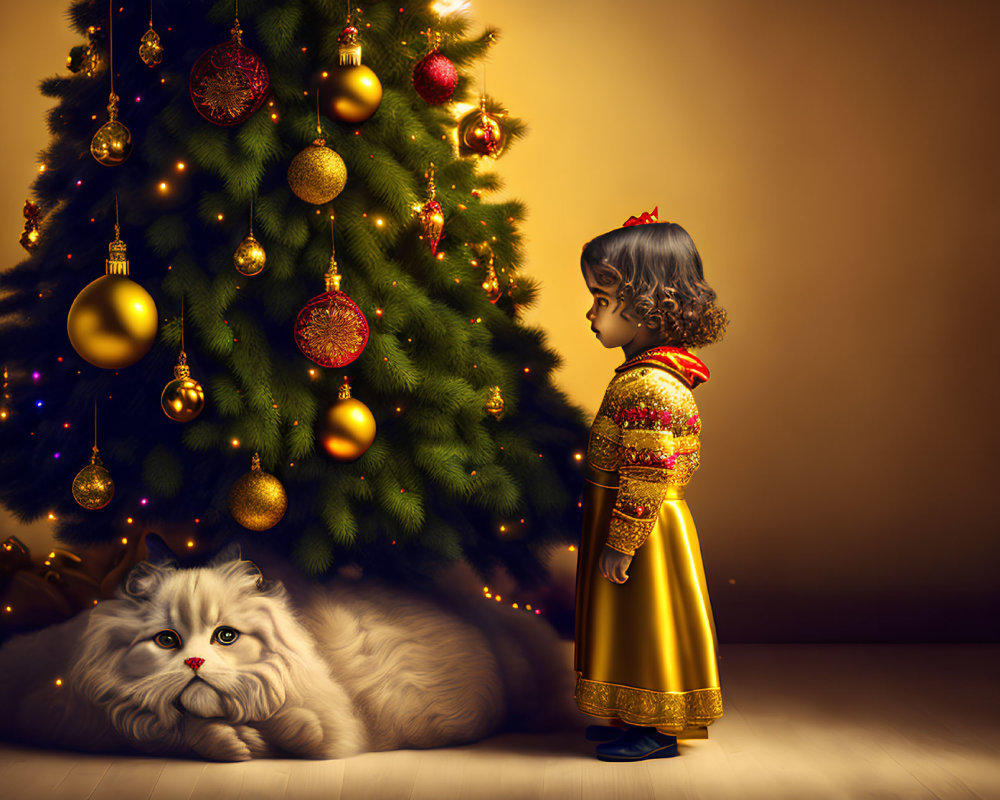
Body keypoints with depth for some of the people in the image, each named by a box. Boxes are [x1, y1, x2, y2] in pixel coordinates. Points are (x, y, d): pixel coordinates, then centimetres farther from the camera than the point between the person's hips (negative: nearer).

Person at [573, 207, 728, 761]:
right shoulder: (644, 376, 10)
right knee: (633, 630, 18)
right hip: (643, 524, 10)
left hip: (645, 530, -10)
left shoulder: (651, 387, -23)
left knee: (647, 627, 1)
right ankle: (636, 717, 30)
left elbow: (647, 476, -25)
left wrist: (621, 543, -22)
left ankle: (657, 731, 12)